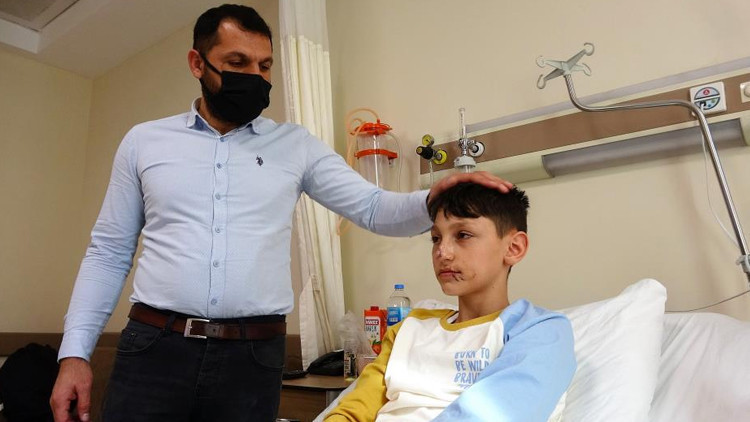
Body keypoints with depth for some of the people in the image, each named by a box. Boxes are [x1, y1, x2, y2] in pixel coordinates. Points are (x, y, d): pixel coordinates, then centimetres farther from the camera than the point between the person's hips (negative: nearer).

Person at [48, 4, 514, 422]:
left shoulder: (296, 145, 4)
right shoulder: (143, 141, 7)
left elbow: (374, 209, -1)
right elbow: (109, 253, 9)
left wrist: (433, 200, -21)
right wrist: (75, 352, 2)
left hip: (253, 355, 0)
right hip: (153, 346, 1)